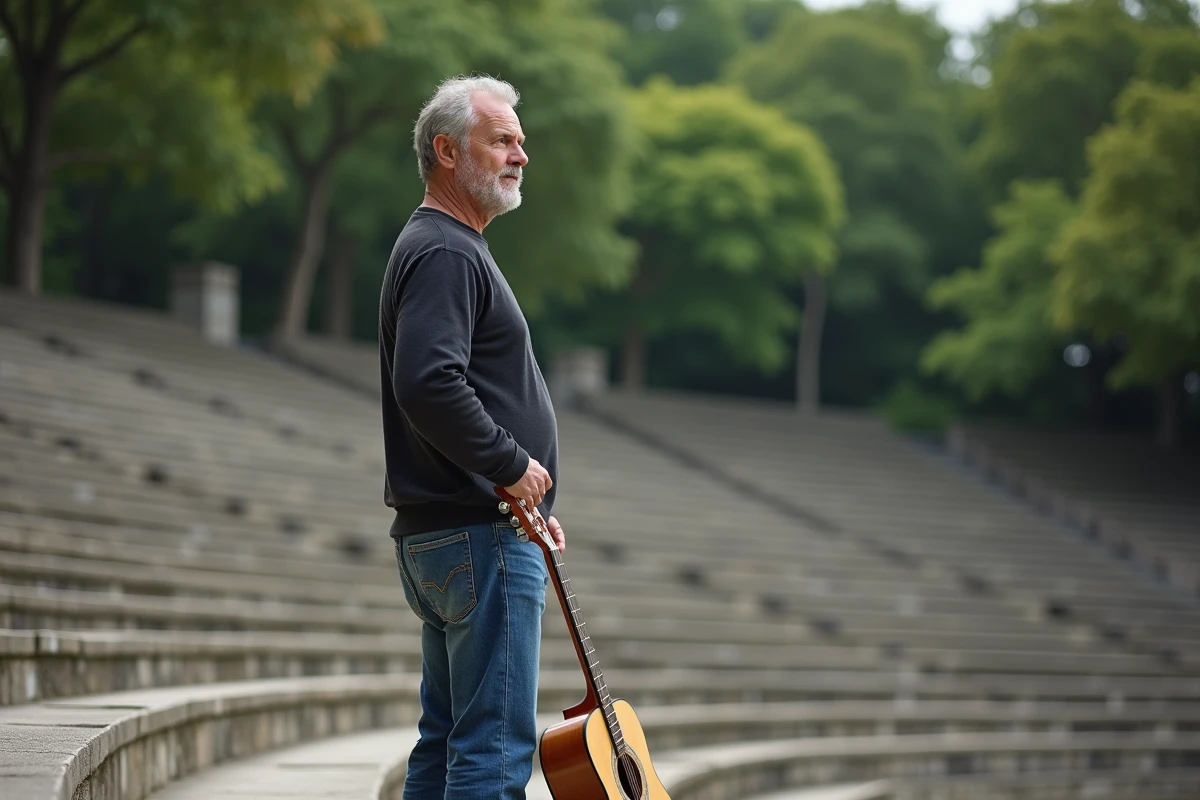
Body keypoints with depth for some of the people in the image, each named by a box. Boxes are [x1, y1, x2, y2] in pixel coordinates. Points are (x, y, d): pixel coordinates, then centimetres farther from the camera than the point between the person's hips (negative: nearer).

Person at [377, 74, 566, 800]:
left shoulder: (447, 248, 21)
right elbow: (428, 385, -28)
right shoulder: (446, 253, -14)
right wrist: (513, 467, -18)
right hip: (482, 534, -11)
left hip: (441, 535, 11)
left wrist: (524, 497, 20)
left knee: (446, 742, 13)